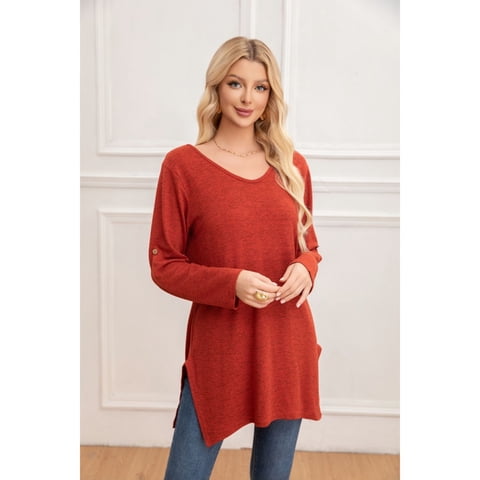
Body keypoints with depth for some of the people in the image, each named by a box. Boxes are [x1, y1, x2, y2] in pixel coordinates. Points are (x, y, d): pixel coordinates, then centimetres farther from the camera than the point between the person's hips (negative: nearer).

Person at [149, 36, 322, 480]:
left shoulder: (292, 165, 3)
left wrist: (305, 269, -9)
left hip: (288, 346, 4)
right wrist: (232, 283, -20)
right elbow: (164, 266, -5)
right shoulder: (182, 165, -7)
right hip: (217, 347, -3)